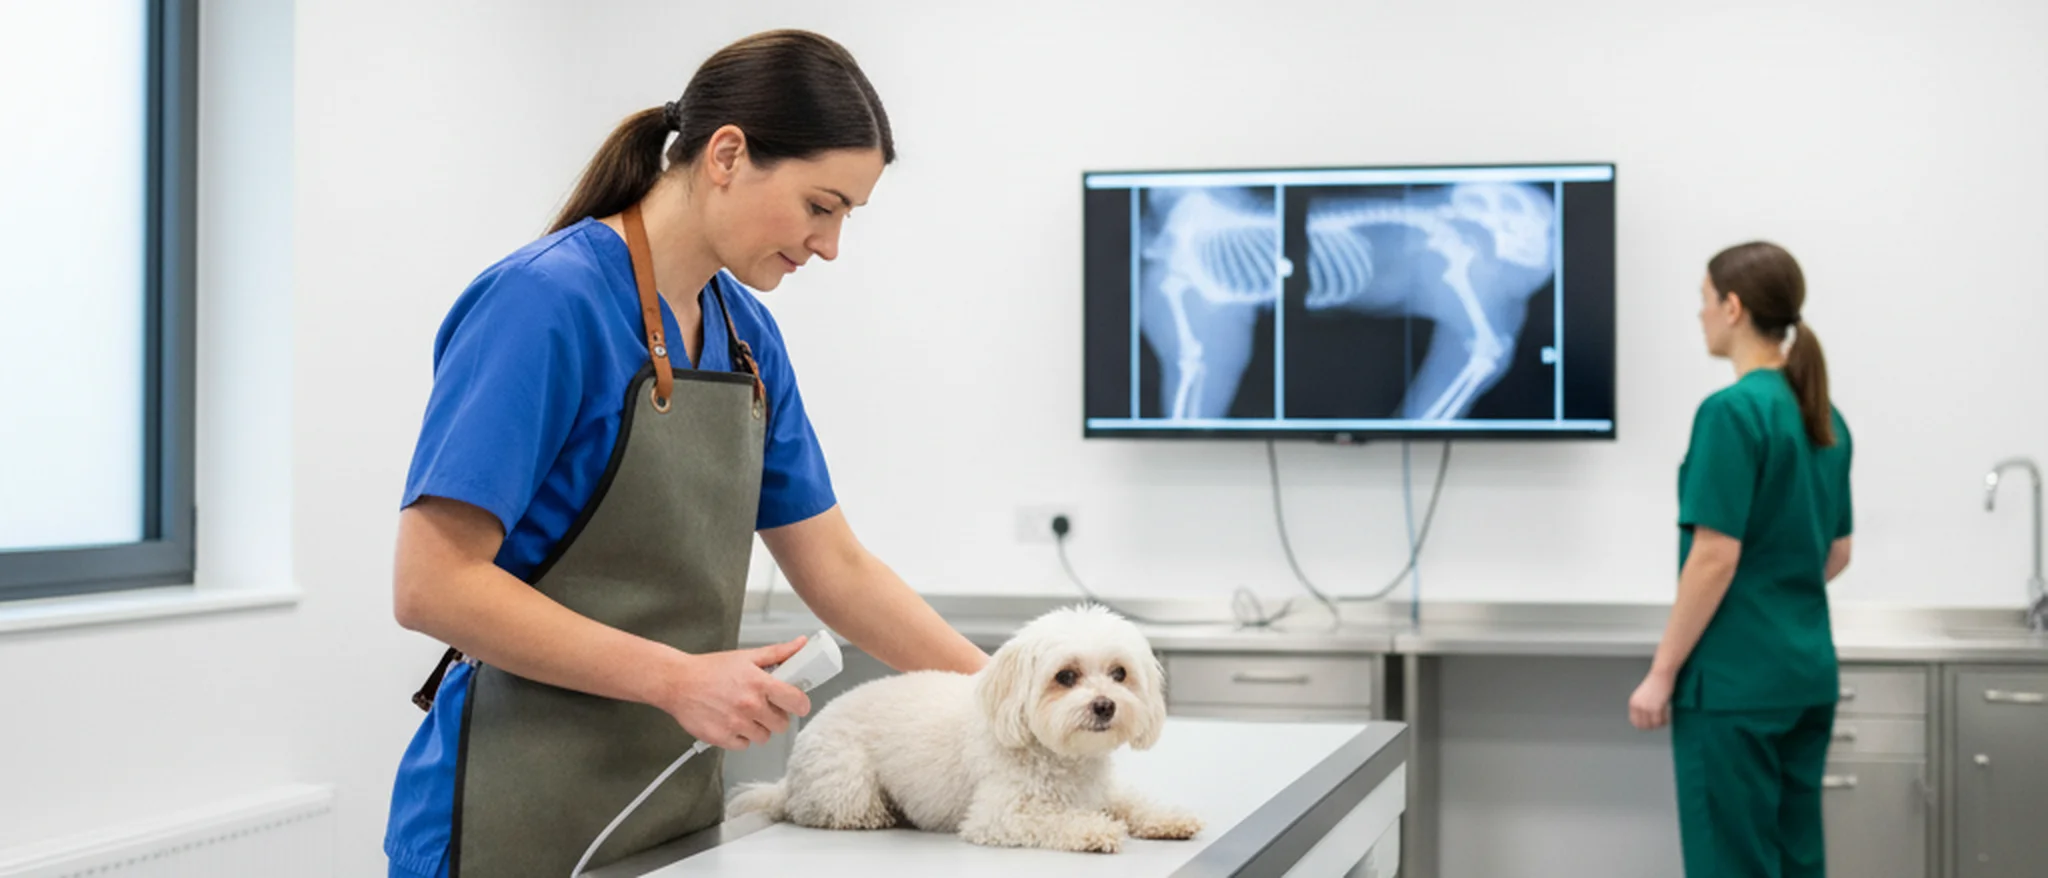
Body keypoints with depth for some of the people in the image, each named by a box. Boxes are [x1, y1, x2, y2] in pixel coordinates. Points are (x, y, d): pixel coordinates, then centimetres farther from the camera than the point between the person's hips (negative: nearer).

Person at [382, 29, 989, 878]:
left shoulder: (747, 334, 7)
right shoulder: (546, 301, -16)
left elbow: (836, 569, 10)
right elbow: (431, 584, -21)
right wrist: (679, 680, -22)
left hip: (676, 809, 7)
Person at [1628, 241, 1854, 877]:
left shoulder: (1732, 410, -16)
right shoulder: (1825, 417, 10)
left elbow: (1716, 559, -19)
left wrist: (1661, 673, -13)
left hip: (1736, 678, -9)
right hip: (1808, 669, 9)